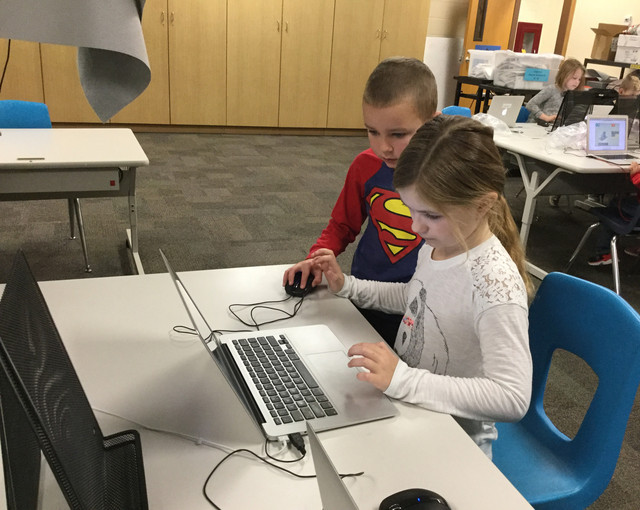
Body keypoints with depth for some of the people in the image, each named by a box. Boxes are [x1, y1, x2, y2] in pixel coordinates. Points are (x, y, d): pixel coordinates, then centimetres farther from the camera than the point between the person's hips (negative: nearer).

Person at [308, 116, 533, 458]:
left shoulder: (495, 284, -29)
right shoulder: (438, 243, -3)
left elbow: (513, 399, -33)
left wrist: (403, 379, -39)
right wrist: (347, 286, 7)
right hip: (408, 407, 7)